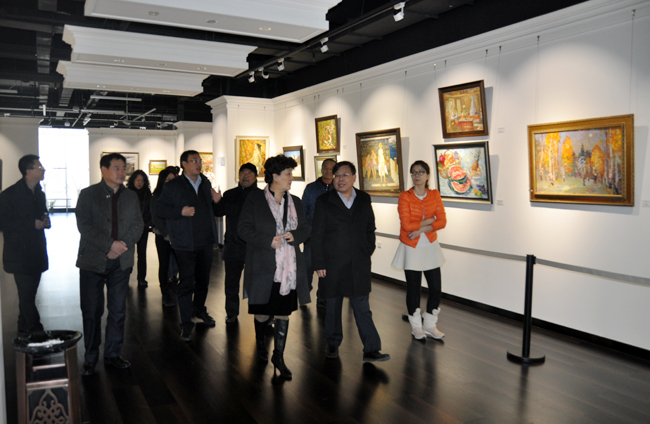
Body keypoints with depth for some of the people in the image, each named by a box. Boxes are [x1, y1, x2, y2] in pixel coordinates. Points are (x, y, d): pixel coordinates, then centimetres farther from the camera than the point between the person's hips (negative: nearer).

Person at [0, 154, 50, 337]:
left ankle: (24, 331, 25)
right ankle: (37, 332, 5)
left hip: (36, 254, 7)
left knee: (28, 296, 14)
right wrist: (32, 224, -17)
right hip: (20, 254, -7)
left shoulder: (39, 193, 14)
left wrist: (45, 221, 3)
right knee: (27, 297, -5)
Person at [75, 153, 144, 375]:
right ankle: (91, 357, 20)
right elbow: (84, 225, -9)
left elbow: (138, 225, 7)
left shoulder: (131, 196, 11)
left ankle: (113, 354, 22)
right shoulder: (88, 194, 0)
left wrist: (124, 245, -10)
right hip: (93, 261, -3)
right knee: (91, 311, 4)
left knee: (118, 311, 8)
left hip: (121, 262, 3)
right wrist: (110, 245, -17)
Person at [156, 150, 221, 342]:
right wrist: (181, 211, -20)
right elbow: (160, 209, -7)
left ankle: (199, 309, 38)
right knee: (186, 282, -4)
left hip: (206, 240, 6)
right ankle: (186, 323, 5)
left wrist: (216, 201, 1)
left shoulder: (205, 183, 13)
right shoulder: (173, 186, -4)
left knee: (203, 279, 16)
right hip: (185, 243, -5)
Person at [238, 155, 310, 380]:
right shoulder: (255, 199, -4)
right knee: (263, 310, 9)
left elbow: (305, 228, 14)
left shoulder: (295, 202, 9)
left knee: (284, 311, 5)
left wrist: (295, 235, -9)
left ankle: (279, 356, 18)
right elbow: (243, 228, -8)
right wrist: (269, 241, -17)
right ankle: (260, 341, 41)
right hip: (263, 266, -3)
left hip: (288, 268, 3)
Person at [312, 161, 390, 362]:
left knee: (362, 307, 1)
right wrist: (319, 263, -7)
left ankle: (371, 350, 5)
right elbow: (317, 235, -3)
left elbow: (370, 228, 14)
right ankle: (333, 344, 29)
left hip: (359, 264, 1)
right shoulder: (324, 201, -2)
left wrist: (368, 253, 5)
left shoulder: (364, 199, 7)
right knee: (333, 305, 12)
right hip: (333, 264, -1)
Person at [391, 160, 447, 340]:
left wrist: (420, 229, -14)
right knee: (413, 289, 3)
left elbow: (442, 221, -4)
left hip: (430, 247, 3)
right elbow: (406, 225, -14)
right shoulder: (405, 196, -7)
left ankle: (430, 325, 22)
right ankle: (416, 326, 22)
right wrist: (429, 221, -9)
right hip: (411, 248, -3)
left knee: (436, 288, 3)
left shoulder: (435, 195, 3)